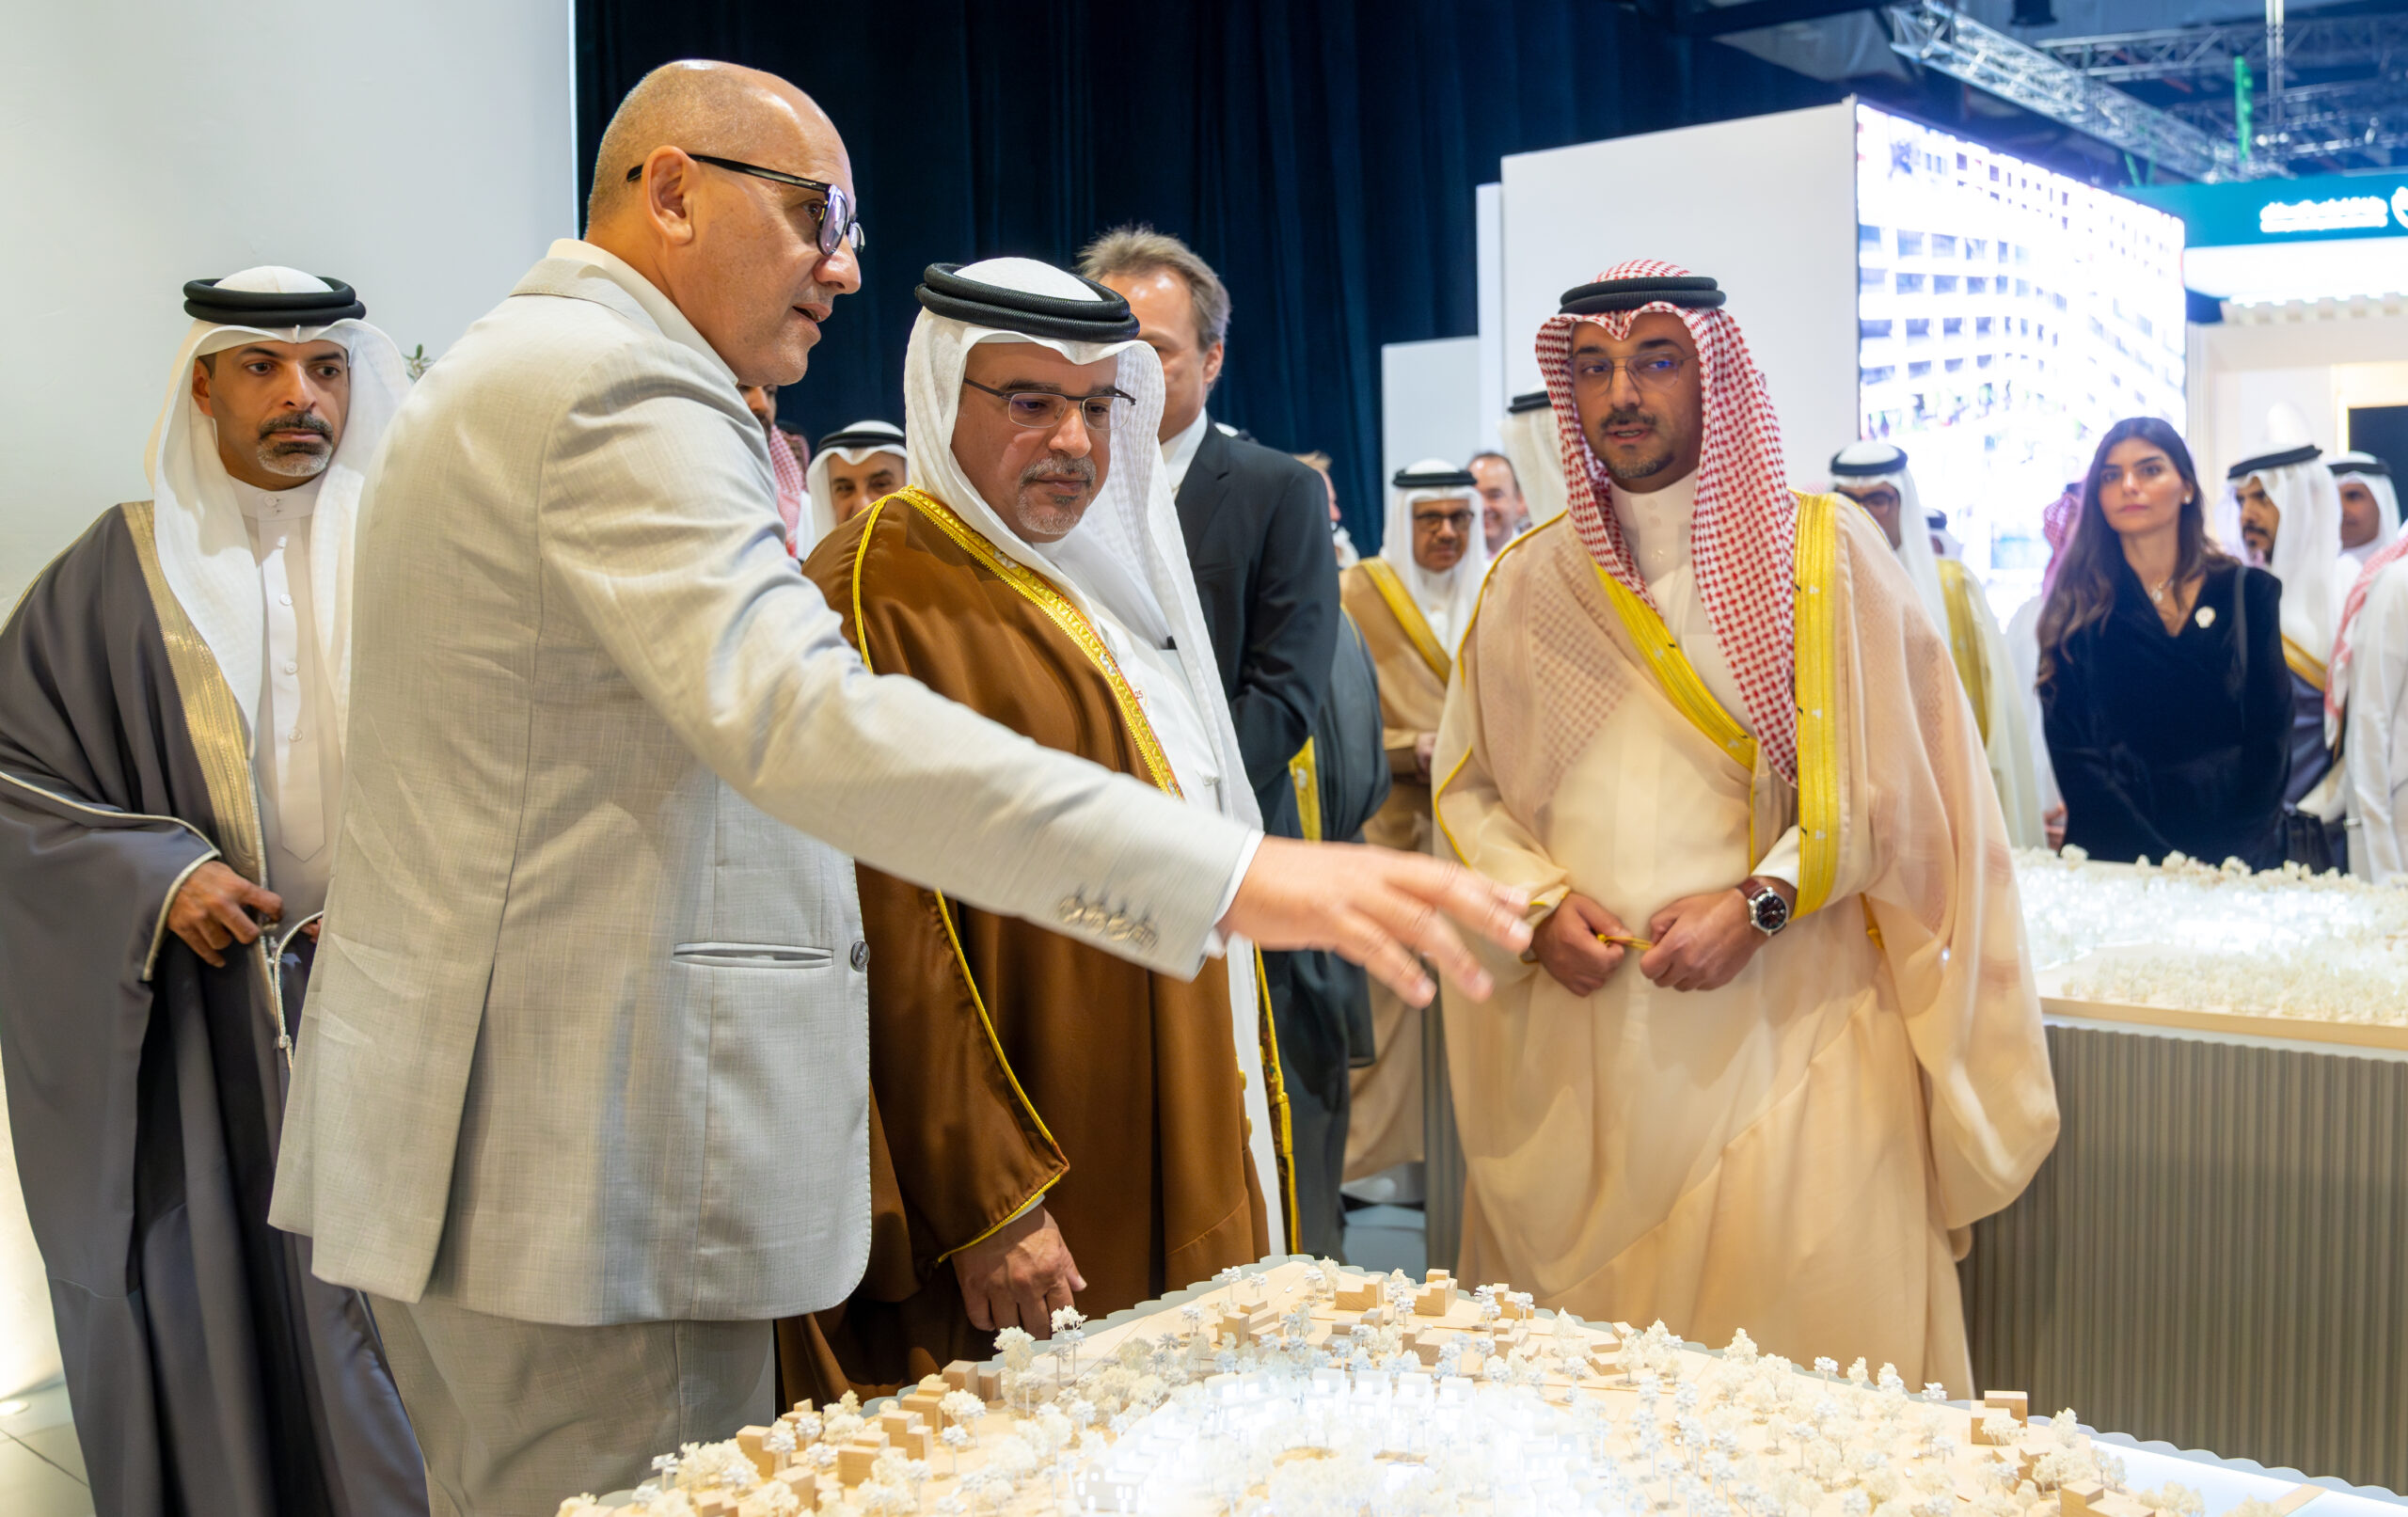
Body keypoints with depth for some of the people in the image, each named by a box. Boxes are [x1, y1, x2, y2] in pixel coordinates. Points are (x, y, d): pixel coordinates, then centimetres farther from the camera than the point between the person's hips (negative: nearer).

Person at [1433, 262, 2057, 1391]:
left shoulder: (1823, 553, 3)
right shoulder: (1527, 586, 12)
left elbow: (1885, 777, -1)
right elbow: (1465, 784, 12)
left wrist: (1757, 902, -13)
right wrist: (1540, 902, -6)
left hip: (1780, 1017, -2)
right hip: (1576, 1028, 3)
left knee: (1797, 1316, -6)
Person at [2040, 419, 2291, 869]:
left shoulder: (2248, 593, 5)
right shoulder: (2078, 606, 1)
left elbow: (2270, 739, 2)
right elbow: (2072, 752, -6)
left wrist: (2231, 855, -11)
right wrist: (2158, 859, -16)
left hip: (2235, 854, 1)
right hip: (2116, 857, -1)